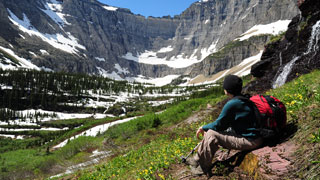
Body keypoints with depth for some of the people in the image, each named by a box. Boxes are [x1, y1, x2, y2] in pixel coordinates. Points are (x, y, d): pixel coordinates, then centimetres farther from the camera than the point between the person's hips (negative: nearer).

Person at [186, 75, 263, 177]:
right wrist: (206, 128, 13)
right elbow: (225, 123, 14)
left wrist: (203, 128, 6)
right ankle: (197, 159, 22)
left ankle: (204, 169, 2)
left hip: (250, 141, -10)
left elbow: (219, 125, -12)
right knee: (210, 132, 10)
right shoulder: (244, 99, 8)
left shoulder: (232, 104, -22)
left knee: (212, 135, -14)